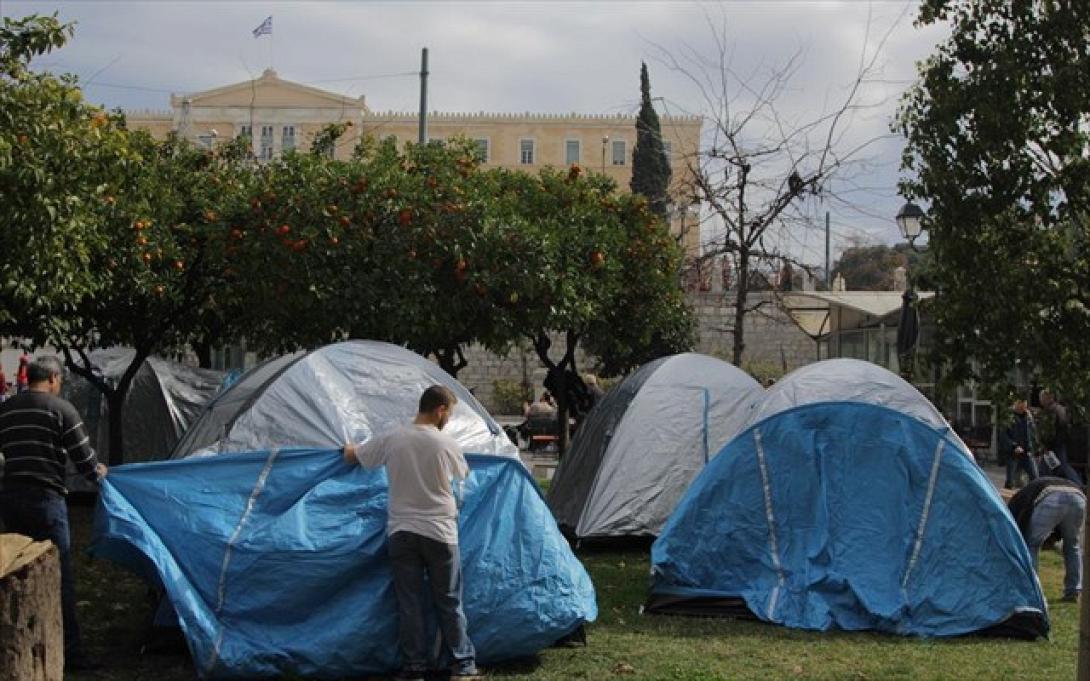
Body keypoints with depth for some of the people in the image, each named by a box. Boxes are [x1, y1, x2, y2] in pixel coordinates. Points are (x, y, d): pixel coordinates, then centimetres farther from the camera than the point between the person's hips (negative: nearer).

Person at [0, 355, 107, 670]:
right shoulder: (61, 408, -6)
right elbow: (84, 458, -5)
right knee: (59, 577, -2)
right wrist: (99, 473, 14)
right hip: (44, 499, -6)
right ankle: (69, 651, 0)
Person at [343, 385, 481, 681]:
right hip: (440, 533, -1)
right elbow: (462, 476, 14)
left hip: (401, 532, 2)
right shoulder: (447, 444, -7)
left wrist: (352, 447, 36)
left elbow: (351, 456, 12)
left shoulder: (392, 440, -2)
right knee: (449, 602, 9)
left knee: (409, 603, 6)